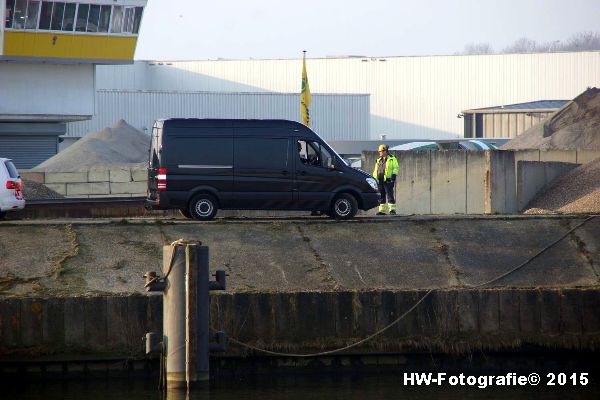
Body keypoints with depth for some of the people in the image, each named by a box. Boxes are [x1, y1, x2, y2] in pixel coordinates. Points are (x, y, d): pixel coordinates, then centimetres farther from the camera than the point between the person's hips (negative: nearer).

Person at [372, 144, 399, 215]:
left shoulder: (392, 159, 3)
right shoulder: (379, 160, 22)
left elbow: (396, 168, -4)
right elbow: (376, 170, 26)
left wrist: (394, 175, -16)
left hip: (388, 180, -7)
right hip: (380, 181, 7)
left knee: (390, 195, -10)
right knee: (381, 196, 6)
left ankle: (392, 209, -8)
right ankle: (382, 210, 9)